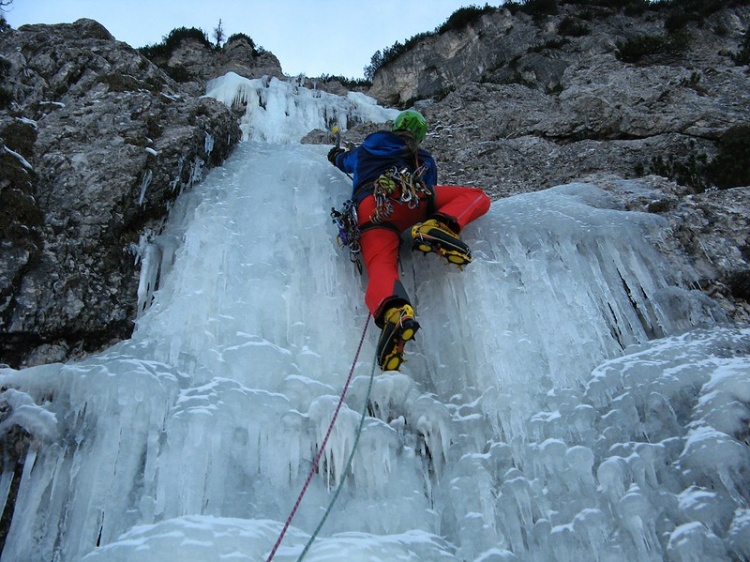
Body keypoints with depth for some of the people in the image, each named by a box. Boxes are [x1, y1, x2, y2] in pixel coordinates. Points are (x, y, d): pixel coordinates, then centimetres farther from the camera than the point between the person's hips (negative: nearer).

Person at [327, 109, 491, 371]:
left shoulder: (363, 150, 38)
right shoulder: (424, 160, 33)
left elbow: (342, 162, 56)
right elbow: (429, 191, 35)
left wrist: (337, 154, 81)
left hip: (369, 212, 1)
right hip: (411, 201, -1)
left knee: (381, 268, -17)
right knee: (478, 197, 12)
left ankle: (394, 312, -54)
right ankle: (437, 227, -19)